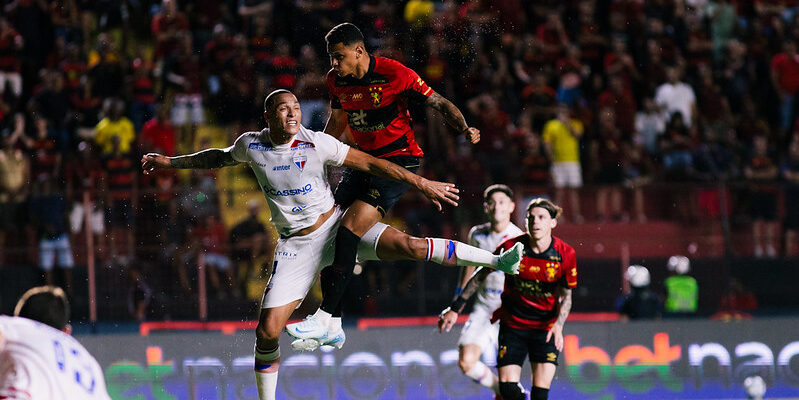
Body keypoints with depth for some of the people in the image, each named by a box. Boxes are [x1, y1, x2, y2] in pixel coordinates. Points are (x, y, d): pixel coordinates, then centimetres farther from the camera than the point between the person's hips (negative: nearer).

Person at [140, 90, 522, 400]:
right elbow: (221, 158, 21)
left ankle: (496, 260, -16)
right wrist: (171, 161, 21)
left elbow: (370, 163, -7)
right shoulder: (251, 145, -3)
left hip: (334, 226, -2)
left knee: (407, 245, -23)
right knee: (268, 331, -8)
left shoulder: (316, 143, -12)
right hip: (295, 245, 2)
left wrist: (422, 183, -8)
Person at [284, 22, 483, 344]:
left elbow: (439, 103, -11)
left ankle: (323, 318, -20)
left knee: (349, 229, -22)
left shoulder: (395, 75, -17)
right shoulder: (336, 80, 1)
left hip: (400, 161, -7)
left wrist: (464, 128, -27)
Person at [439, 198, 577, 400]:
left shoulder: (565, 254, -11)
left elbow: (566, 296, 0)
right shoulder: (511, 247, -12)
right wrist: (455, 307, 3)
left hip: (546, 328, 0)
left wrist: (558, 325, -18)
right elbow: (480, 276, 2)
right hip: (512, 324, 0)